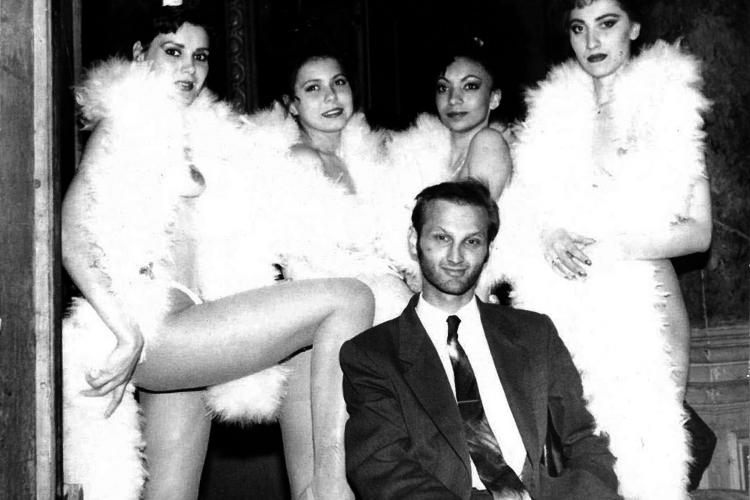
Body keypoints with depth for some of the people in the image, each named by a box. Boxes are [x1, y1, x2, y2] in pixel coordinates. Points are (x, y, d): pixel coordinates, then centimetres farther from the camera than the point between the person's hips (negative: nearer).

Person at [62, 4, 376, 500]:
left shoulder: (196, 131, 23)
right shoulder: (126, 123, 0)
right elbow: (71, 236, -11)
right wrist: (125, 331, -20)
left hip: (183, 339, 7)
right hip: (155, 326, -7)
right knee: (350, 298, -14)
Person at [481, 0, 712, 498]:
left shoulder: (670, 105, 3)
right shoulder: (554, 109, 11)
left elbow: (698, 231, -1)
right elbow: (523, 209, 12)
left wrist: (607, 246, -12)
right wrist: (549, 238, -10)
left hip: (644, 293, -2)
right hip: (566, 301, 2)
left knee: (648, 441, -7)